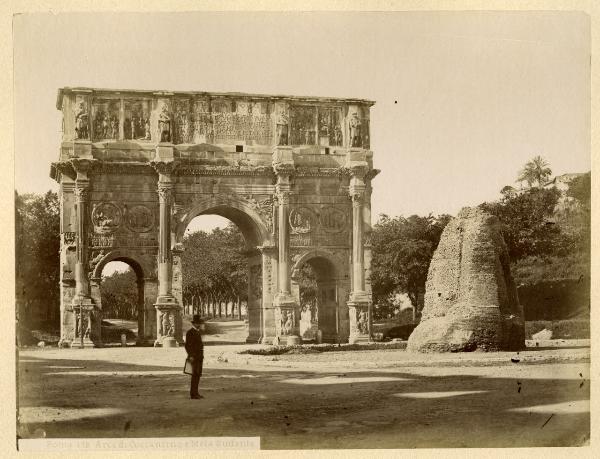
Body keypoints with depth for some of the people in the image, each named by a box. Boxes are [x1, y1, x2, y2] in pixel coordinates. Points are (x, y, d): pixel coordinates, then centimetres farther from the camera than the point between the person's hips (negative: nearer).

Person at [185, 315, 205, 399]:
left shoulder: (198, 332, 17)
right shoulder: (190, 332, -11)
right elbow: (187, 345, -15)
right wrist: (191, 356, -22)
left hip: (199, 357, 9)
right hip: (194, 357, -9)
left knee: (198, 374, 8)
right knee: (195, 374, -11)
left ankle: (195, 393, 12)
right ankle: (193, 394, -10)